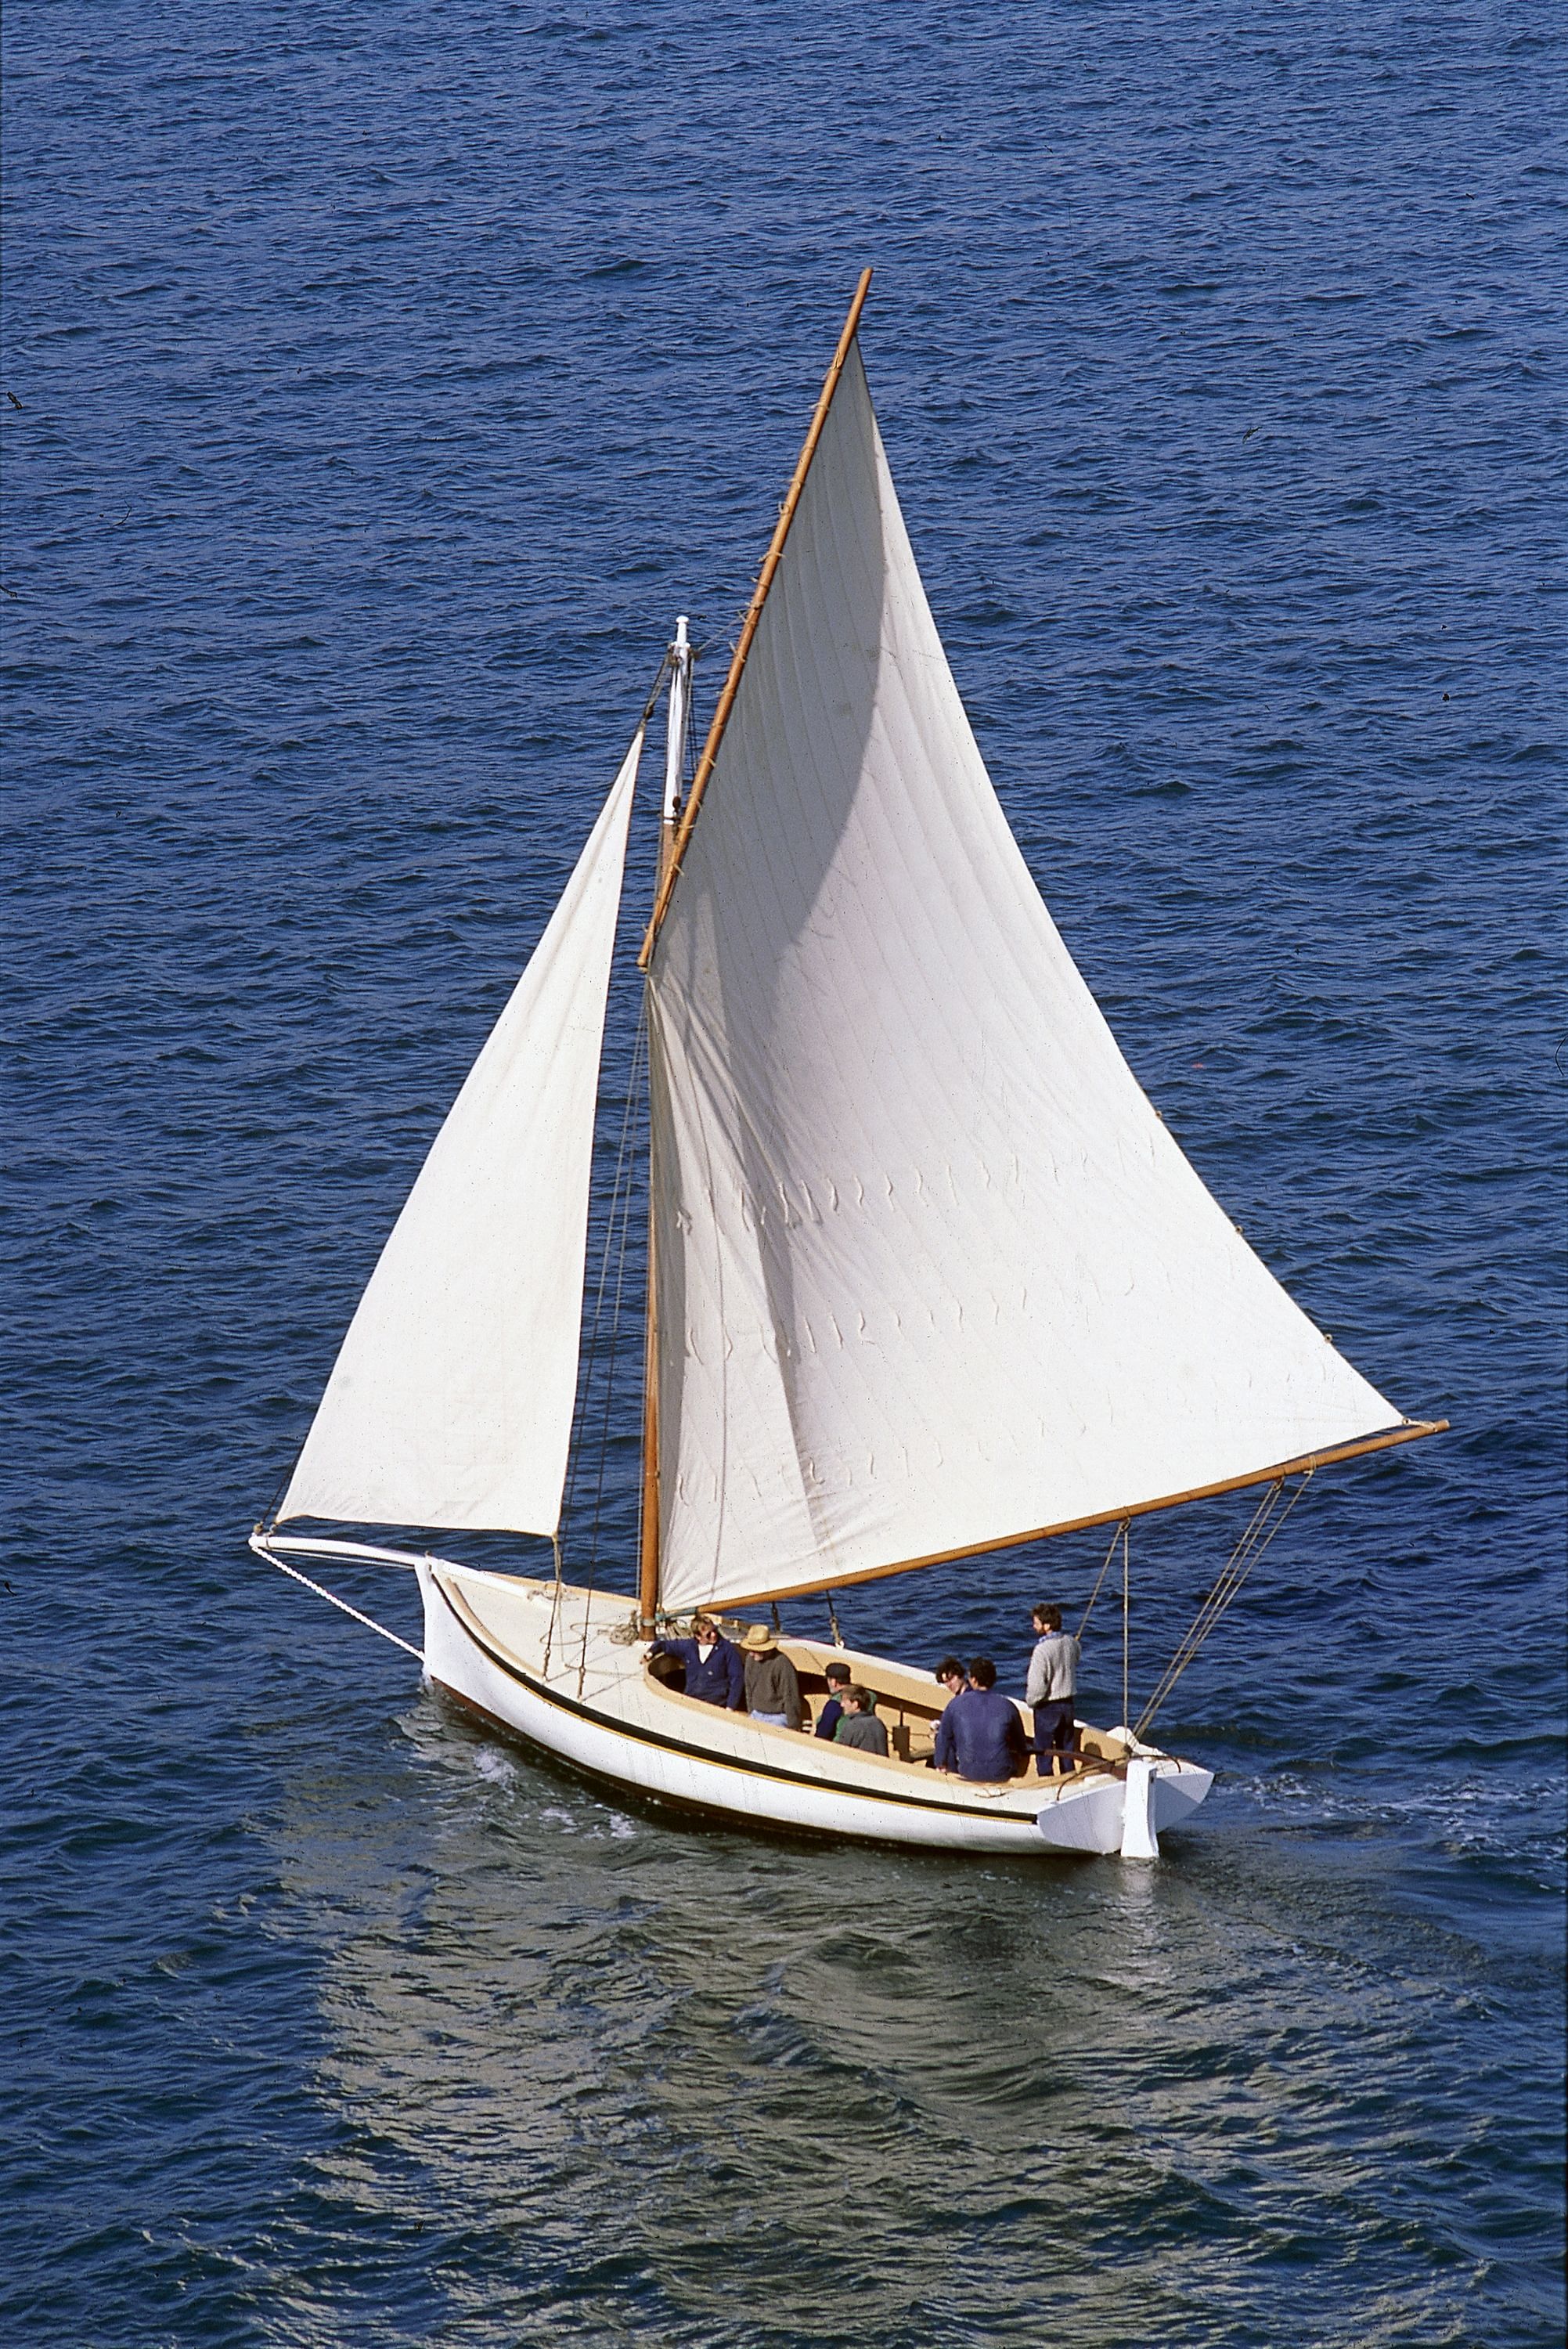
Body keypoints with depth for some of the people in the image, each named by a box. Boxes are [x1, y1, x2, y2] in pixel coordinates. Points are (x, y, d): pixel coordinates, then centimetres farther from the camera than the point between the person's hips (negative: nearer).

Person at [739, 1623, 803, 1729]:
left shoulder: (782, 1664, -20)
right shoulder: (751, 1659, 2)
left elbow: (791, 1698, -16)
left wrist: (793, 1727, -13)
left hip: (777, 1719, -7)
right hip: (757, 1715, 7)